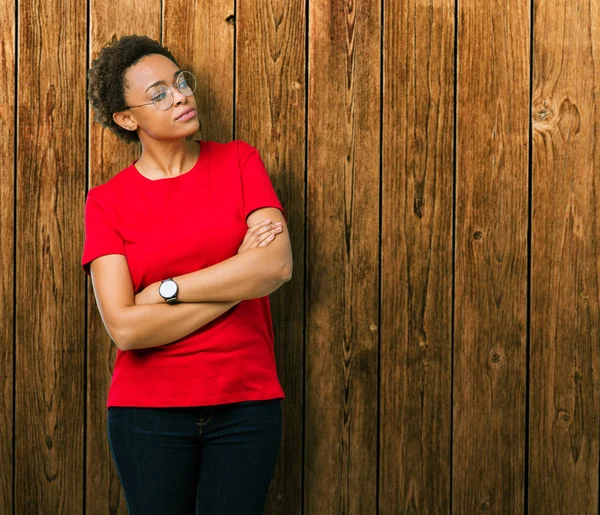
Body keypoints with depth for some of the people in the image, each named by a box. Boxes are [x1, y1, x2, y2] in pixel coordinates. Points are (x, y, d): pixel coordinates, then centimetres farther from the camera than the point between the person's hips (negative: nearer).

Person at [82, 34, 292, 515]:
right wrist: (238, 281, -12)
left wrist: (166, 290, -13)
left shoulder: (239, 161, 2)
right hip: (148, 411, 0)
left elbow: (278, 264, -13)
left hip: (246, 403, 1)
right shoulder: (108, 201, -3)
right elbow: (124, 327, -14)